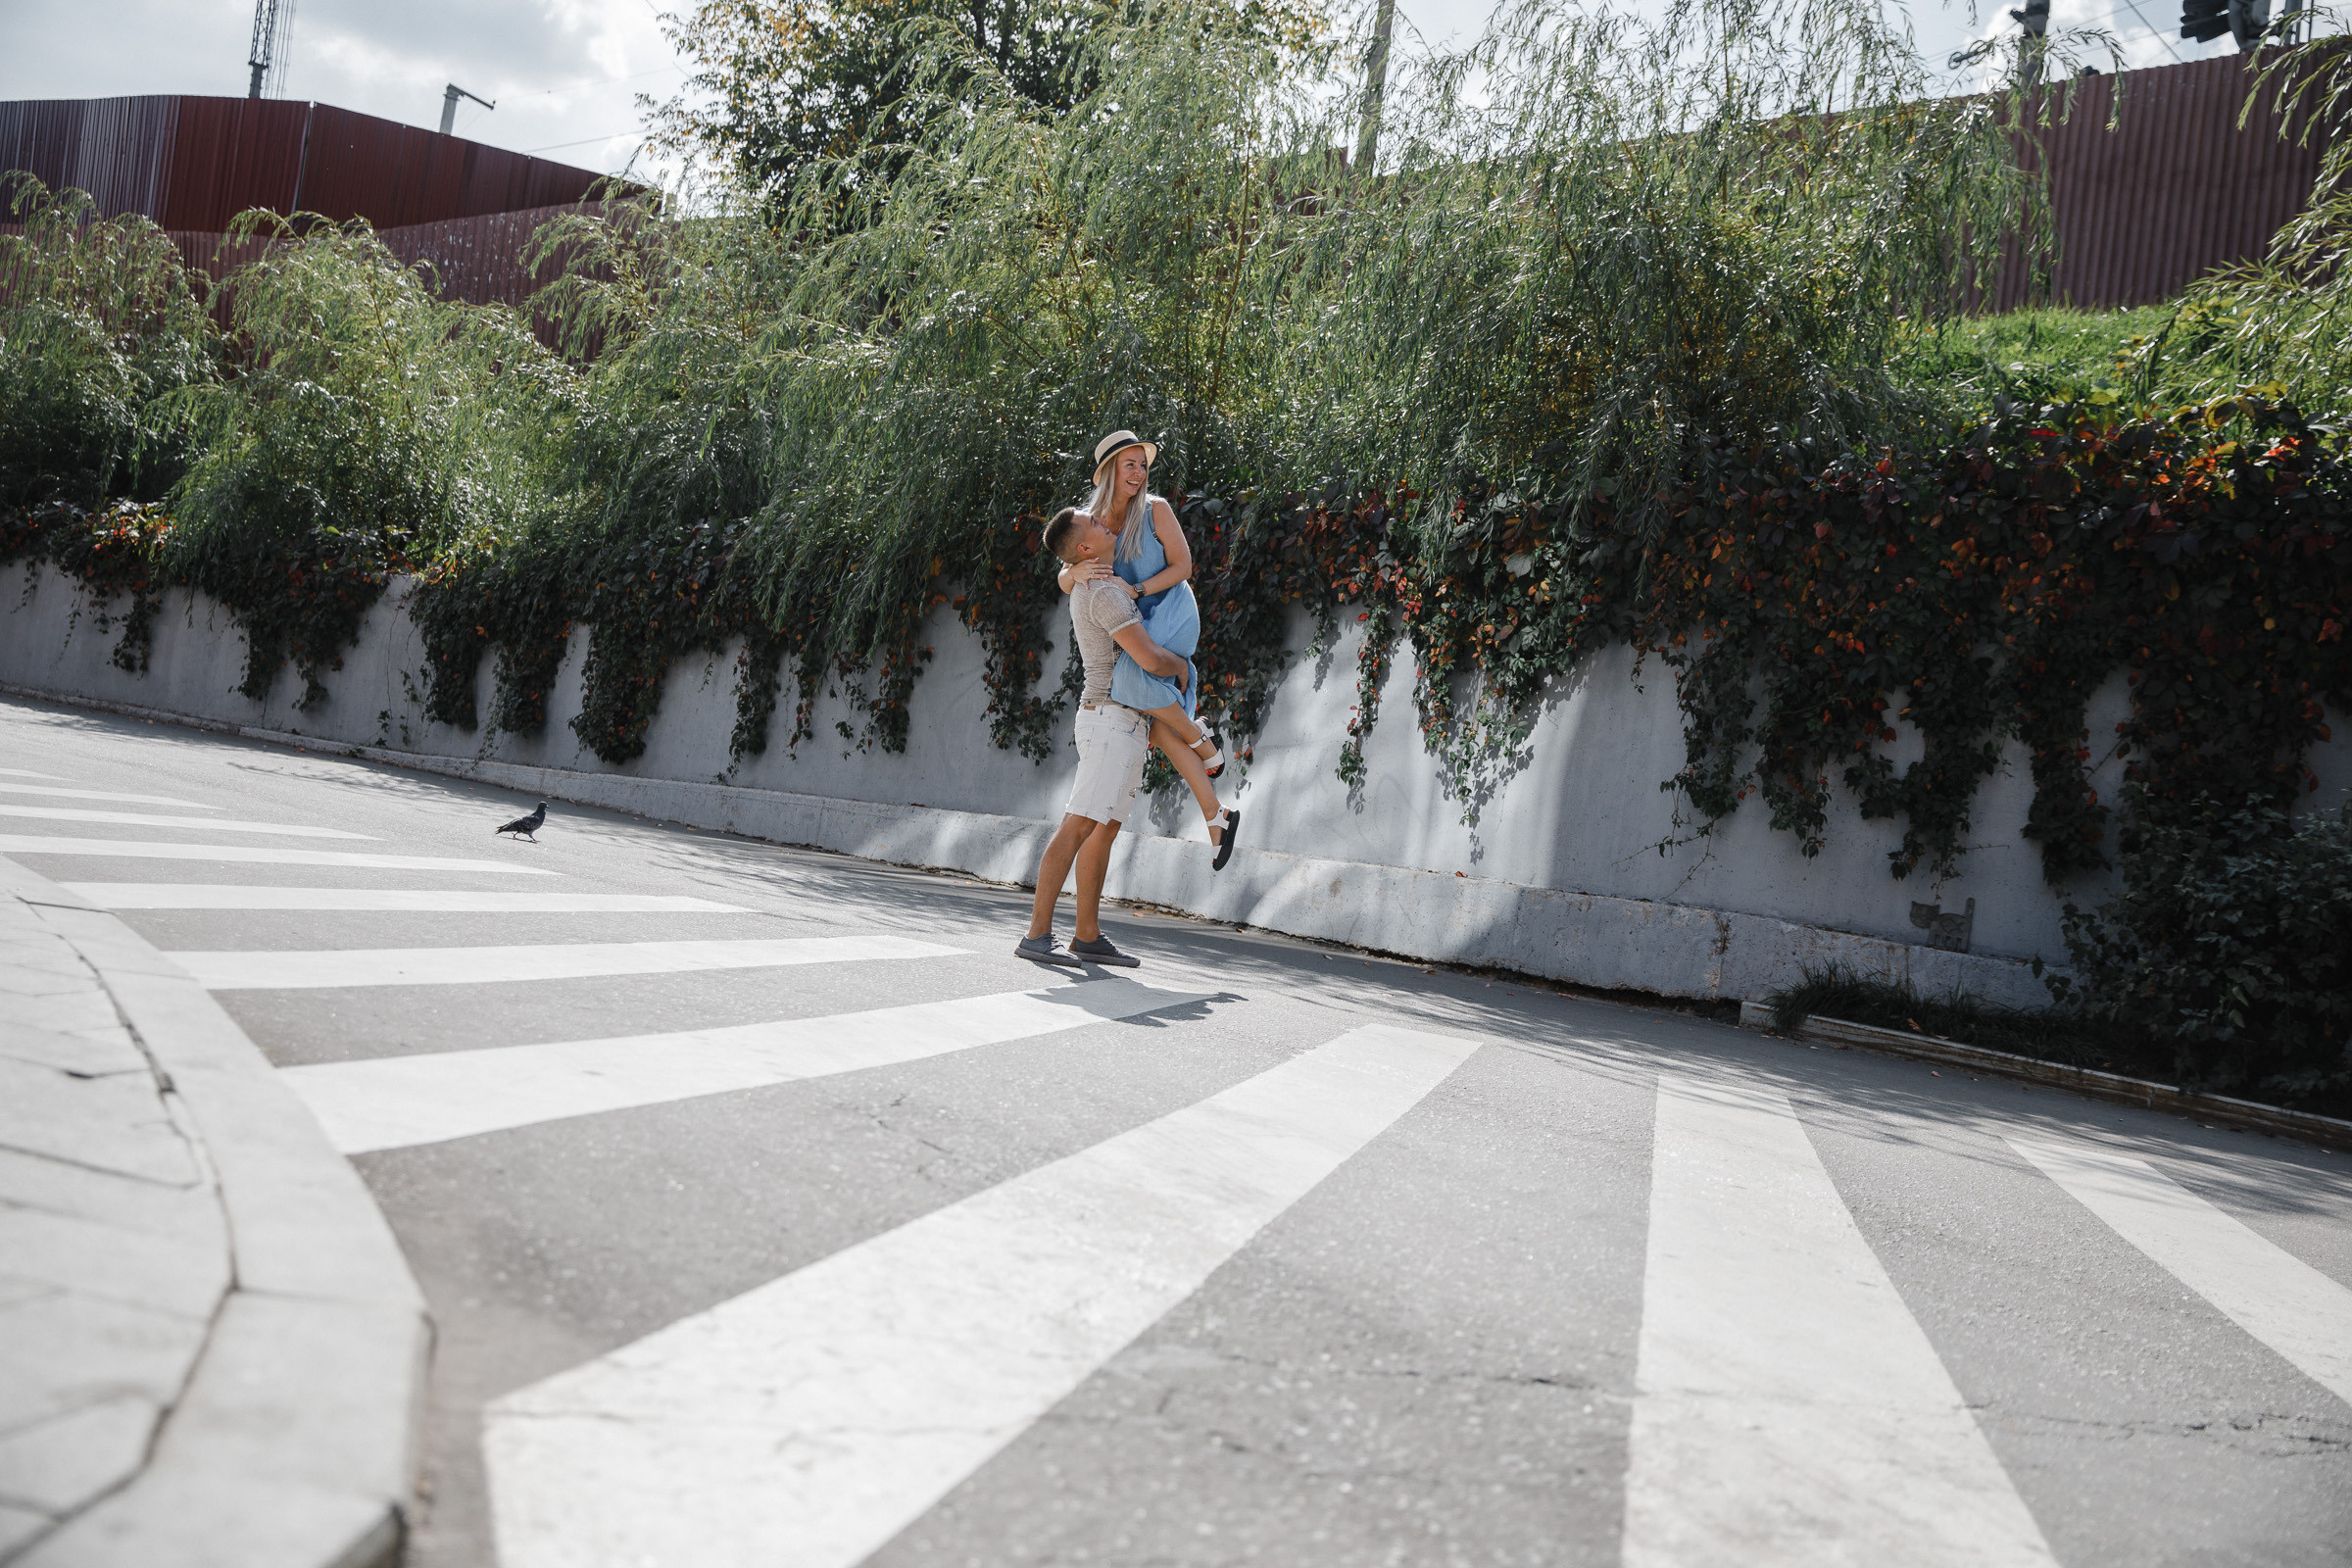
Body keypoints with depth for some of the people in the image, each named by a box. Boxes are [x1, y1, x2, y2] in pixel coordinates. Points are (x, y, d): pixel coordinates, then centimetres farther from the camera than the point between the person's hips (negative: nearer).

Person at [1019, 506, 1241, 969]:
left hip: (1126, 724, 10)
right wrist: (1182, 665, 0)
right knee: (1078, 826, -13)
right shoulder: (1105, 593, -17)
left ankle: (1088, 936, 10)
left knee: (1104, 829, 8)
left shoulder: (1086, 586, 15)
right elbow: (1151, 660, -24)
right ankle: (1038, 934, -15)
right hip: (1111, 719, -10)